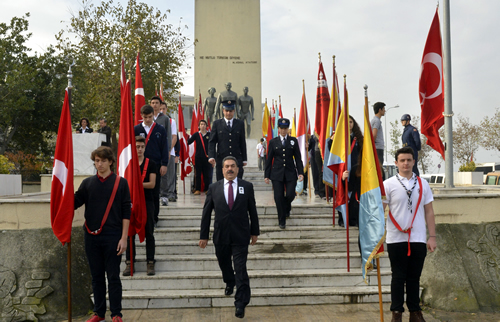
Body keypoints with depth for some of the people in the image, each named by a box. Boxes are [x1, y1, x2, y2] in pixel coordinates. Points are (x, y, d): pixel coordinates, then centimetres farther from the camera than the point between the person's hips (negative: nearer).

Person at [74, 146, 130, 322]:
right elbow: (74, 203, -2)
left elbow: (126, 212, -2)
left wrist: (124, 238, -7)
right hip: (92, 236, 3)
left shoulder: (120, 183, -1)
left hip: (112, 237, -3)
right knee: (96, 276, 12)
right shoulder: (88, 183, 8)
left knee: (113, 277, 3)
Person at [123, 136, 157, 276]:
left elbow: (152, 184, -5)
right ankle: (129, 262, 11)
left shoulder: (151, 164, 4)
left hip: (147, 201, -1)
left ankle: (150, 263, 6)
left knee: (149, 233, 1)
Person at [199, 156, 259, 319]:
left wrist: (254, 232, 7)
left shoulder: (247, 186, 0)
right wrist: (204, 235, 1)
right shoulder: (214, 188, 1)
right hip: (221, 235, 2)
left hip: (241, 236, -2)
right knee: (224, 264, 20)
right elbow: (206, 213, 3)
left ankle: (241, 303, 3)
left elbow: (252, 211, 5)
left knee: (241, 269, -5)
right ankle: (229, 283, 51)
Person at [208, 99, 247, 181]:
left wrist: (244, 159, 10)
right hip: (221, 160, 0)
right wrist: (211, 156, -12)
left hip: (237, 160, 1)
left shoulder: (240, 124, 10)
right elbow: (211, 142, 2)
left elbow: (243, 143, 12)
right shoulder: (217, 124, 7)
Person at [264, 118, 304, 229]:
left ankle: (287, 208, 27)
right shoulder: (273, 142, 6)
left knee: (290, 194, -9)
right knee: (279, 197, -2)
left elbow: (298, 158, 7)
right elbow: (269, 159, 7)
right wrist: (267, 175, 4)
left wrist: (301, 172, -2)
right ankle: (282, 221, 12)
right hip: (277, 174, 0)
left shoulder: (293, 141, 7)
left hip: (290, 173, 0)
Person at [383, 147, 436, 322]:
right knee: (398, 277, 5)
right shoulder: (388, 184, 0)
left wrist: (432, 236, 4)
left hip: (418, 239, 2)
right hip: (396, 239, -2)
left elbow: (429, 211, 9)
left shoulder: (422, 184, 9)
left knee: (414, 277, 10)